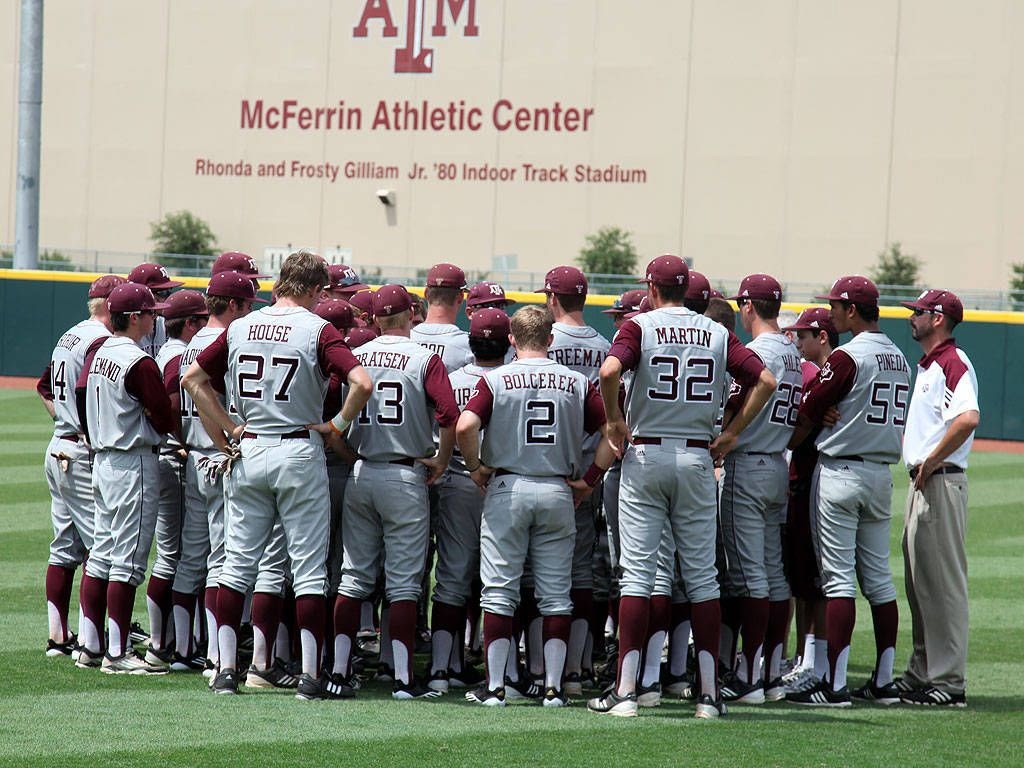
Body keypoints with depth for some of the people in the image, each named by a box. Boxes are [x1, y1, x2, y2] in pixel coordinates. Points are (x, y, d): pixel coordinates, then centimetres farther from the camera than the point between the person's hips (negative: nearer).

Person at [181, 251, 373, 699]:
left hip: (248, 453, 4)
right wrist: (337, 426, -6)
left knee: (238, 563, 10)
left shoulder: (241, 327, 6)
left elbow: (192, 379, 9)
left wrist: (229, 429, 9)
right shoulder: (317, 330, -8)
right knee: (308, 569, 1)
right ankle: (310, 677, 0)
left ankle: (226, 669, 8)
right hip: (299, 452, -4)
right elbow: (361, 383, -21)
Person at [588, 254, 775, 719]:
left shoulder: (641, 327, -3)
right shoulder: (716, 333, 7)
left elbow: (610, 371, -22)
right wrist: (732, 433, 5)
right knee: (701, 574, 7)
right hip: (698, 458, 3)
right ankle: (709, 692, 5)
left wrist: (614, 419, -7)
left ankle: (626, 690, -6)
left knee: (638, 572, -2)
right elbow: (765, 381, 0)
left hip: (645, 457, -3)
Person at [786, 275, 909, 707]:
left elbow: (808, 416, -11)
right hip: (882, 473, 8)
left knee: (838, 579, -8)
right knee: (879, 579, 11)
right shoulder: (898, 359, 11)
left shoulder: (847, 356, -14)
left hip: (840, 473, -8)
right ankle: (883, 682, 13)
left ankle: (834, 685, -11)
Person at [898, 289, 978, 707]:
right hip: (922, 484, 11)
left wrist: (931, 462, -22)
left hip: (941, 482, -11)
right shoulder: (928, 366, 18)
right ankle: (922, 674, 20)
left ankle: (949, 682, -6)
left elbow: (968, 418, -29)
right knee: (919, 583, 14)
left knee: (942, 582, -8)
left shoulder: (952, 363, -14)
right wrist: (921, 465, 12)